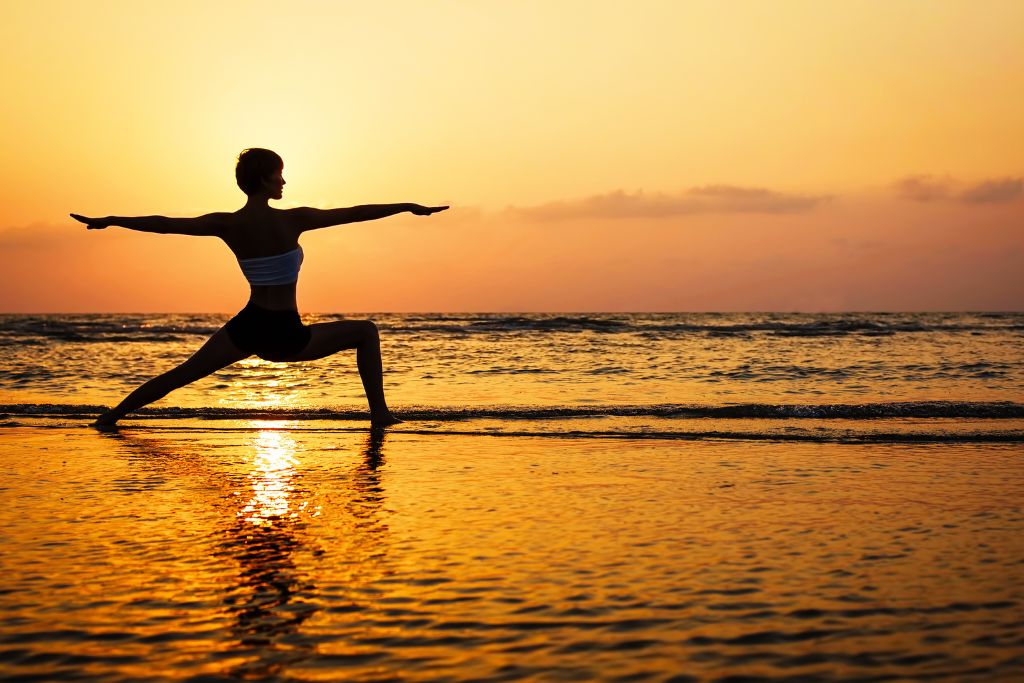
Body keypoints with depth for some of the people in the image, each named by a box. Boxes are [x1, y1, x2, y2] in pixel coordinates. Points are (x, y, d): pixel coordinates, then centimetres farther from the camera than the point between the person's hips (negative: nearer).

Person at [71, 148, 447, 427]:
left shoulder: (226, 225, -2)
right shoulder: (291, 220, -13)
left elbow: (165, 224, 3)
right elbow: (356, 213, -8)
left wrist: (108, 220, 14)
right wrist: (409, 207, 0)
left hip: (247, 328, 4)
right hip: (288, 337, -4)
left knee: (184, 372, 20)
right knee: (366, 332, 14)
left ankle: (115, 413, 23)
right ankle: (380, 413, 8)